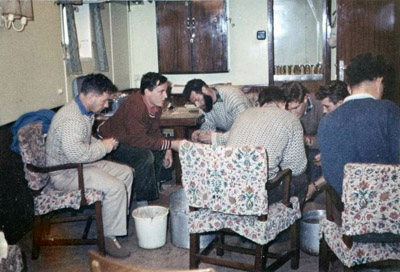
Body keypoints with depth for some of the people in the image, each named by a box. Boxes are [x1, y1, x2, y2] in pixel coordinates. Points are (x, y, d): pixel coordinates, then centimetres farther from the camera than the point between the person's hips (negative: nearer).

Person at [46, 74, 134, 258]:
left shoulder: (86, 112, 7)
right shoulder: (71, 118, -27)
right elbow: (75, 153, -39)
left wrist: (103, 143, 3)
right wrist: (103, 147, -23)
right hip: (65, 173, -11)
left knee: (126, 173, 8)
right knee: (115, 187, -25)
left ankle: (120, 219, 18)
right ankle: (108, 237, -12)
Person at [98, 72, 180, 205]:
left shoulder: (156, 104, -5)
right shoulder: (134, 105, -33)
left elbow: (155, 131, 7)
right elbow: (138, 139, -37)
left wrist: (168, 149, -9)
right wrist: (170, 144, -34)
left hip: (129, 140, 9)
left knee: (162, 150, 3)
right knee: (145, 156, -29)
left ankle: (152, 188, 16)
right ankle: (142, 202, -19)